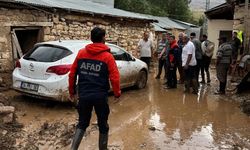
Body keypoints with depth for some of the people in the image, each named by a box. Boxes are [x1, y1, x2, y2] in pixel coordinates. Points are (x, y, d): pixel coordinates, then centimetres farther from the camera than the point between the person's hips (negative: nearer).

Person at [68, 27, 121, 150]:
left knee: (82, 123, 18)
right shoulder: (107, 56, -7)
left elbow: (72, 74, 6)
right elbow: (115, 78, -10)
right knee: (103, 125, 15)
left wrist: (72, 92, 17)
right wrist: (117, 94, 5)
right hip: (100, 96, -3)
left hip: (84, 95, 3)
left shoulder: (81, 53, 3)